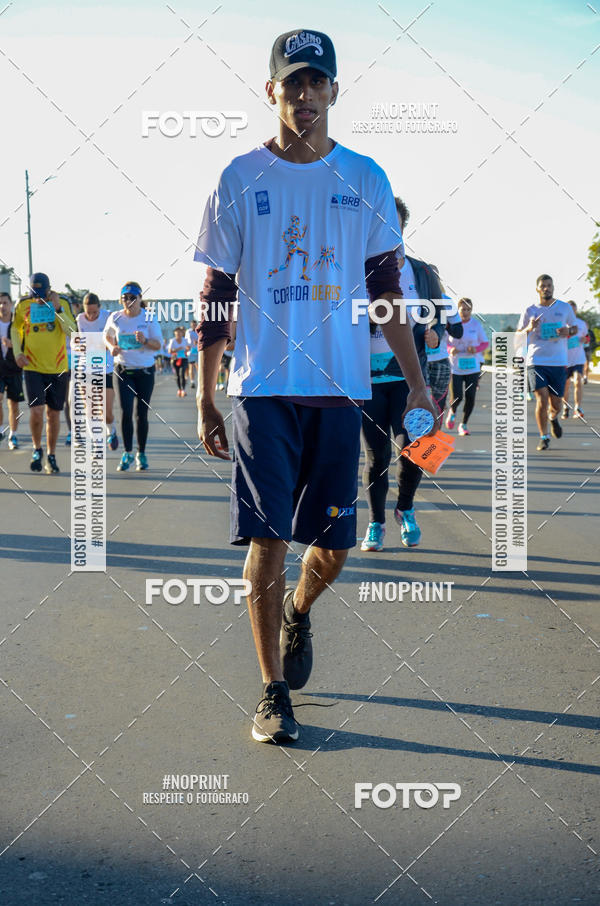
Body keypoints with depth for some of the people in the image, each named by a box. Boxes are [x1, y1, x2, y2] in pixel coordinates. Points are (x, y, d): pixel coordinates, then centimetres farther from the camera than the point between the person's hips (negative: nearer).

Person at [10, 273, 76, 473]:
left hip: (58, 367, 1)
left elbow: (72, 331, -13)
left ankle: (51, 456, 22)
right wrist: (17, 353, 1)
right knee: (36, 410, -14)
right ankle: (37, 450, 12)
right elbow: (15, 329, 14)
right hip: (32, 367, 0)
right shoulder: (23, 304, -1)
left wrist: (57, 309, -21)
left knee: (53, 414, 6)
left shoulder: (63, 303, -4)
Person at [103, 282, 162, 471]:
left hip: (145, 370, 0)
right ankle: (127, 453, 3)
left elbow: (158, 344, -2)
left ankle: (141, 454, 16)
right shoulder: (115, 318, 0)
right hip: (123, 370, 1)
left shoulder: (149, 319, -5)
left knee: (141, 414, 3)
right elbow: (107, 336, 16)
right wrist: (112, 347, -5)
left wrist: (145, 341, -22)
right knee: (126, 411, -9)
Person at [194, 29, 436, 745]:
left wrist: (417, 385, 4)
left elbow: (388, 290, 10)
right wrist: (204, 401, 2)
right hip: (262, 389, -2)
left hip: (340, 389, 2)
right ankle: (273, 692, 9)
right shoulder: (241, 179, 3)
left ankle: (298, 612, 40)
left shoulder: (365, 180, 7)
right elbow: (216, 298, 5)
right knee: (267, 539, -4)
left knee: (332, 543, 6)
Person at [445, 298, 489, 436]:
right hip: (455, 366, -1)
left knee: (470, 397, -3)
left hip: (473, 366, 1)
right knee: (457, 397, -7)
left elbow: (485, 343, 9)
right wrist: (450, 349, -15)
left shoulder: (476, 325, 1)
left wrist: (476, 349, -12)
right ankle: (452, 412, 29)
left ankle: (464, 425, 16)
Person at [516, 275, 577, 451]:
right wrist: (529, 329, -14)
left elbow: (575, 328, 20)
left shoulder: (565, 308, 7)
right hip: (536, 362, -1)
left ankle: (553, 418, 43)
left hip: (558, 362, 2)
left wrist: (568, 332, -4)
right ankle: (543, 437, 4)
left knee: (556, 404, 6)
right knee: (541, 400, -13)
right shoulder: (530, 310, 4)